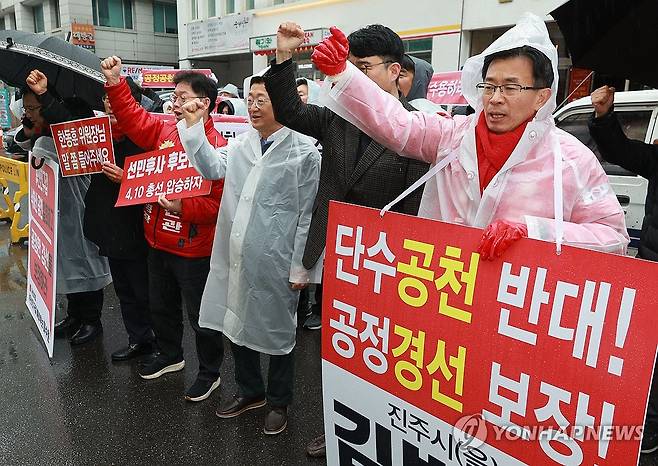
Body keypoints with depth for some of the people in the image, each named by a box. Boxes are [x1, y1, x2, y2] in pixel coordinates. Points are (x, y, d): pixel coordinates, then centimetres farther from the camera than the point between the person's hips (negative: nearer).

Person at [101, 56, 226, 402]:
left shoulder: (217, 147, -18)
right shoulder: (164, 131, 4)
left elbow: (221, 203, -22)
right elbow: (134, 118, 9)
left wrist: (184, 207, -31)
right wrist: (114, 82, -2)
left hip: (193, 249, -8)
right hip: (158, 243, 8)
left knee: (200, 314, 8)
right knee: (161, 305, 24)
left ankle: (209, 373, 27)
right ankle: (170, 356, 47)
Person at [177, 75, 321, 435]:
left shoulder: (304, 151, -9)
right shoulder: (240, 143, 9)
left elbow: (308, 215, -9)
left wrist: (301, 268, -9)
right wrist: (193, 126, -5)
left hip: (274, 262, -5)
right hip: (235, 257, 6)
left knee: (276, 332, 11)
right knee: (237, 323, 19)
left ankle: (278, 403, 35)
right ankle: (250, 391, 43)